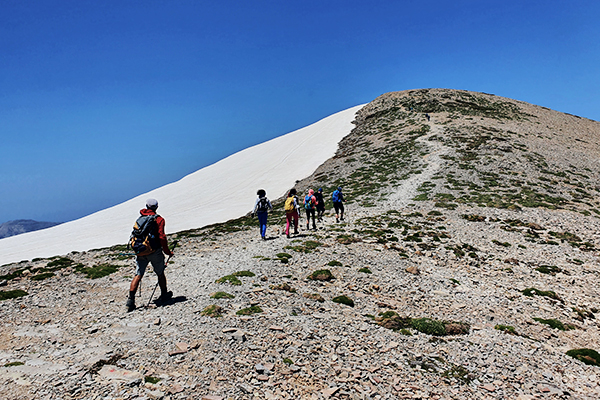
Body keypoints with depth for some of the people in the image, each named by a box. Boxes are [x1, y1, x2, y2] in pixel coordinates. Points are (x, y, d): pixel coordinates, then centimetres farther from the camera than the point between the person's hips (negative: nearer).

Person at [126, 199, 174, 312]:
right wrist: (167, 251, -4)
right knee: (160, 273, 14)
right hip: (154, 251, -4)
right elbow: (162, 237, -13)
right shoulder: (158, 219, -5)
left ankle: (131, 300, -6)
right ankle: (164, 295, 29)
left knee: (138, 275, 4)